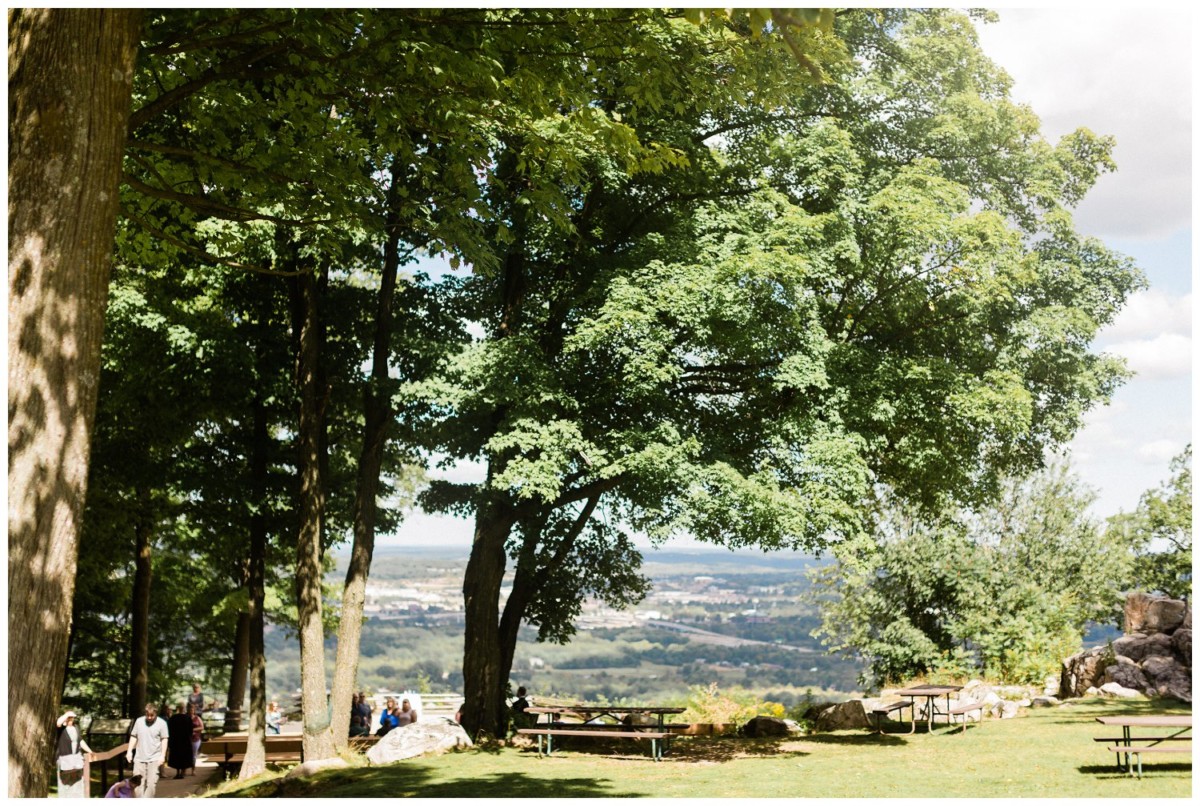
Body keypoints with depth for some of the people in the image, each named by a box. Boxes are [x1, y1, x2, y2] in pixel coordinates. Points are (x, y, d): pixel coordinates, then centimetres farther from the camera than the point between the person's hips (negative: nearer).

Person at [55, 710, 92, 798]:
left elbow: (80, 741, 16)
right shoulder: (61, 728, -10)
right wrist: (67, 714, -22)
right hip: (65, 759, -6)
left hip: (76, 758, 6)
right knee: (65, 782, -1)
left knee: (76, 781, 9)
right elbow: (58, 722, -35)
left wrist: (90, 751, 15)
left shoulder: (75, 727, 9)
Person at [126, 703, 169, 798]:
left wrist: (162, 756, -9)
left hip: (155, 759, -3)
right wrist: (129, 751, 3)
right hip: (139, 758, 3)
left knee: (151, 783, -6)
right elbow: (133, 737, 10)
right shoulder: (139, 721, 4)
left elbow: (164, 740, -4)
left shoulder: (161, 723, -4)